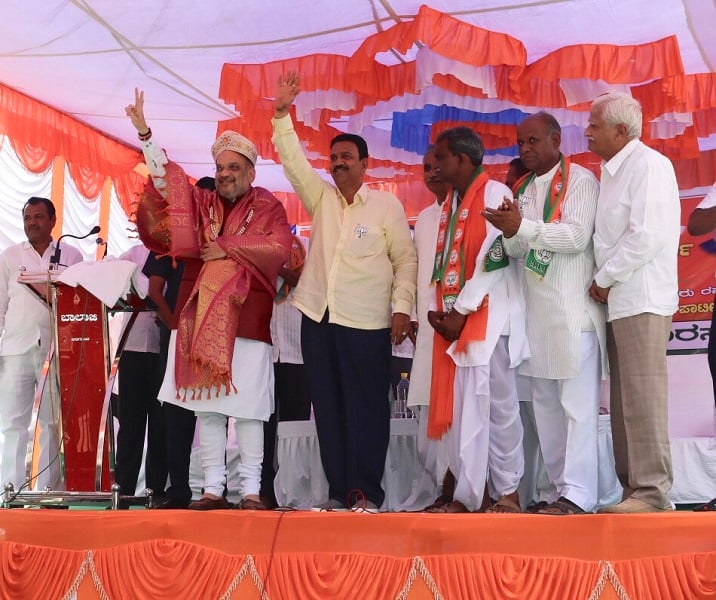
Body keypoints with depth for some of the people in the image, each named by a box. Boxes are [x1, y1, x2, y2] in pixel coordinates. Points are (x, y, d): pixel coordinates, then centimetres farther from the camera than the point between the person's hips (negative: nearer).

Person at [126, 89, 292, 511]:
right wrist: (144, 133, 4)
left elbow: (278, 249, -10)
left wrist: (227, 248, -8)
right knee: (206, 408, 3)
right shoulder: (202, 202, 15)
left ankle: (250, 490, 2)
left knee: (248, 408, -4)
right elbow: (167, 179, 11)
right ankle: (214, 488, 8)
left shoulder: (268, 207, 5)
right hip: (203, 321, 4)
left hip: (247, 321, -4)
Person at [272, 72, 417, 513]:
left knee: (367, 407, -3)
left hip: (367, 323, -4)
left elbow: (406, 259, 0)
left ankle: (366, 493, 3)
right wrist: (283, 113, -6)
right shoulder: (321, 197, 13)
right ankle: (338, 491, 13)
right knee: (328, 406, 6)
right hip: (318, 316, 4)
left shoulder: (387, 205, 2)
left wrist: (402, 306, -9)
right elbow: (293, 161, 5)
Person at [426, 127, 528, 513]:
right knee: (457, 406, 3)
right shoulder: (449, 203, 18)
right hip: (452, 318, 7)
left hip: (488, 317, -7)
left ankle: (507, 491, 5)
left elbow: (494, 259, -14)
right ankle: (466, 494, 7)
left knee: (496, 404, -3)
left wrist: (462, 311, -13)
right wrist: (436, 308, 2)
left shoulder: (495, 194, -6)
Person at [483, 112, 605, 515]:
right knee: (545, 403, 7)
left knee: (578, 404, -8)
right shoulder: (521, 189, 17)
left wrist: (523, 227, -20)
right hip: (537, 310, 7)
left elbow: (577, 236, -14)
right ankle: (561, 488, 13)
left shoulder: (580, 181, -2)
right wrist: (511, 234, -10)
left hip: (574, 310, -7)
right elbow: (517, 250, 12)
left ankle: (578, 495, -9)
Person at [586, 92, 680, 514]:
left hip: (642, 300, -9)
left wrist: (605, 279, -12)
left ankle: (652, 491, -4)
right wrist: (604, 282, 8)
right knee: (623, 400, 9)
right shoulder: (613, 171, 18)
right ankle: (633, 487, 15)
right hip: (619, 300, 9)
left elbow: (648, 235, -19)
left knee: (642, 398, -8)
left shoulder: (648, 165, -10)